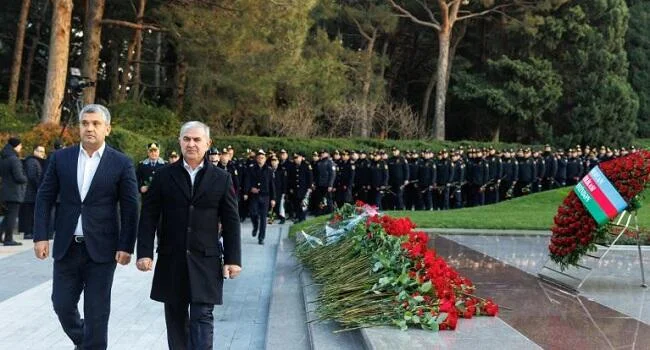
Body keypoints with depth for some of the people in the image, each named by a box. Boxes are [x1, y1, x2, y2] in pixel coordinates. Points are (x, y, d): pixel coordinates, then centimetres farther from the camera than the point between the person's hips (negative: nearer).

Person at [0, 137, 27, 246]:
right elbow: (19, 177, -20)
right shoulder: (14, 159, -17)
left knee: (9, 213, 18)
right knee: (12, 215, -1)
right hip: (14, 192, -8)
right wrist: (26, 179, -2)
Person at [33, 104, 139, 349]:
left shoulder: (122, 164, -3)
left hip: (101, 249, -3)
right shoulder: (60, 158, 4)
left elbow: (130, 209, -3)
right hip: (66, 247, 3)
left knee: (97, 312, 2)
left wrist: (126, 246, -8)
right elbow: (44, 198, 5)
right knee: (62, 304, 9)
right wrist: (40, 236, -3)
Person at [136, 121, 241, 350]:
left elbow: (231, 222, 4)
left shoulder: (222, 179, 3)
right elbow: (149, 217, 2)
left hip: (205, 262, -1)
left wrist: (233, 259, -1)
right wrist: (144, 252, -6)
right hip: (171, 260, 2)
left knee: (202, 317, -6)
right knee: (175, 318, 11)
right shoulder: (164, 176, 4)